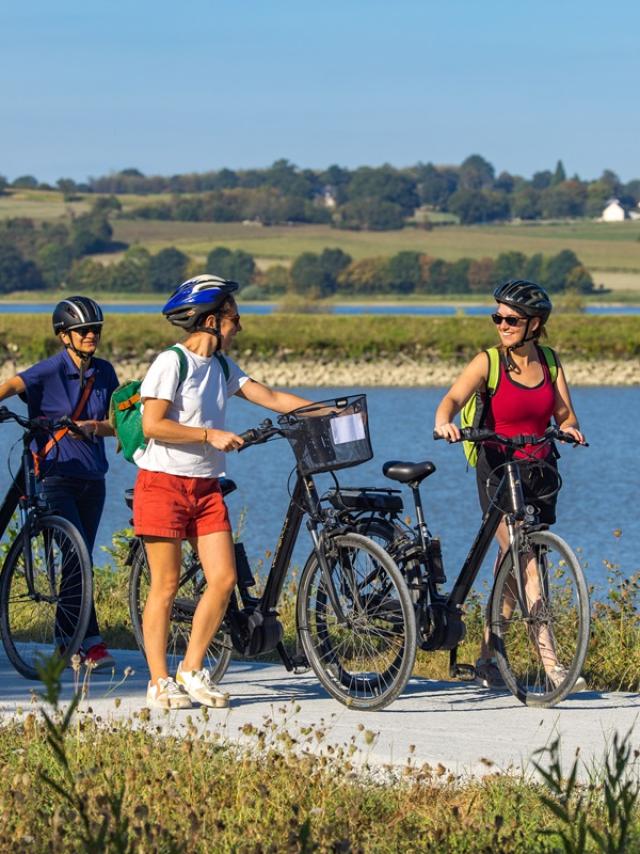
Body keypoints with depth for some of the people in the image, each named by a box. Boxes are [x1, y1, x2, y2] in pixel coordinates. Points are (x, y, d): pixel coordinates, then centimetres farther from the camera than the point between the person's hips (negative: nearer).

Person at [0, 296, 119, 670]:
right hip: (56, 475, -6)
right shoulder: (52, 370, -10)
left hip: (92, 479, 6)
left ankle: (65, 644, 18)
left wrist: (90, 426, -15)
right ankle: (91, 641, -17)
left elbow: (116, 424, 6)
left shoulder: (104, 372, 7)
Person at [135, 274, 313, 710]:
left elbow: (272, 398, 10)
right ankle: (160, 682, 3)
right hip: (164, 482, -7)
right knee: (166, 585, -4)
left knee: (224, 578, -2)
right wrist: (210, 435, -18)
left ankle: (192, 670, 11)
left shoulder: (222, 366, 13)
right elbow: (153, 425, -18)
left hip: (206, 486, 7)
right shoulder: (172, 363, -11)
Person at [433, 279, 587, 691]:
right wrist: (444, 421, -43)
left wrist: (569, 427, -20)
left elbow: (565, 414, 4)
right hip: (498, 471, -4)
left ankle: (488, 658, 21)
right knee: (525, 562, -17)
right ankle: (551, 662, -23)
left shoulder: (549, 362, 6)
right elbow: (455, 396, -22)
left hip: (540, 472, 4)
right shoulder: (488, 362, -6)